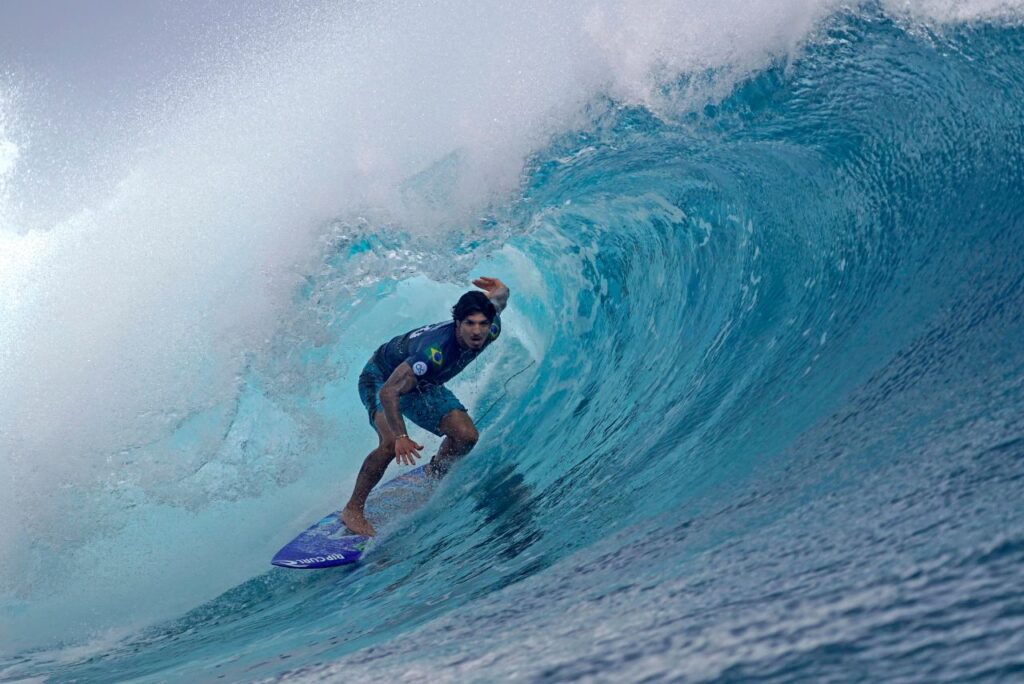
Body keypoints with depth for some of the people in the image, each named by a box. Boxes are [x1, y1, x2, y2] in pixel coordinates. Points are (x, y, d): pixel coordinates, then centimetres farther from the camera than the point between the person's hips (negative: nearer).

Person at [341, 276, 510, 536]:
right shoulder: (435, 350, -43)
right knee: (391, 443, -31)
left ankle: (434, 475, 24)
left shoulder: (492, 330, -24)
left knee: (466, 436, -8)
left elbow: (498, 297, -2)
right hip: (381, 378, -6)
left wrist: (499, 291, 14)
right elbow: (389, 392, -46)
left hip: (420, 383, 7)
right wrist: (401, 437, -52)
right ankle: (353, 509, -16)